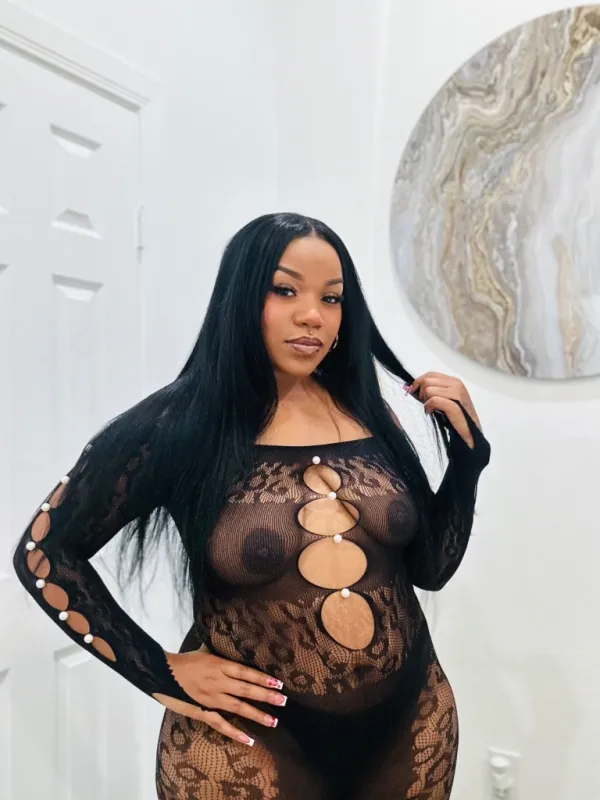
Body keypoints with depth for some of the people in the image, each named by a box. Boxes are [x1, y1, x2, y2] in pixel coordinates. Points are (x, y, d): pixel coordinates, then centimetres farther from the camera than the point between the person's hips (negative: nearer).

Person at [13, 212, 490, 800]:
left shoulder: (369, 415, -2)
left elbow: (431, 567, 5)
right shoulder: (178, 425, -14)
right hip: (250, 744, -4)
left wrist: (467, 453, -7)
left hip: (410, 725, 5)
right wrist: (159, 671, -10)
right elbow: (43, 552, -6)